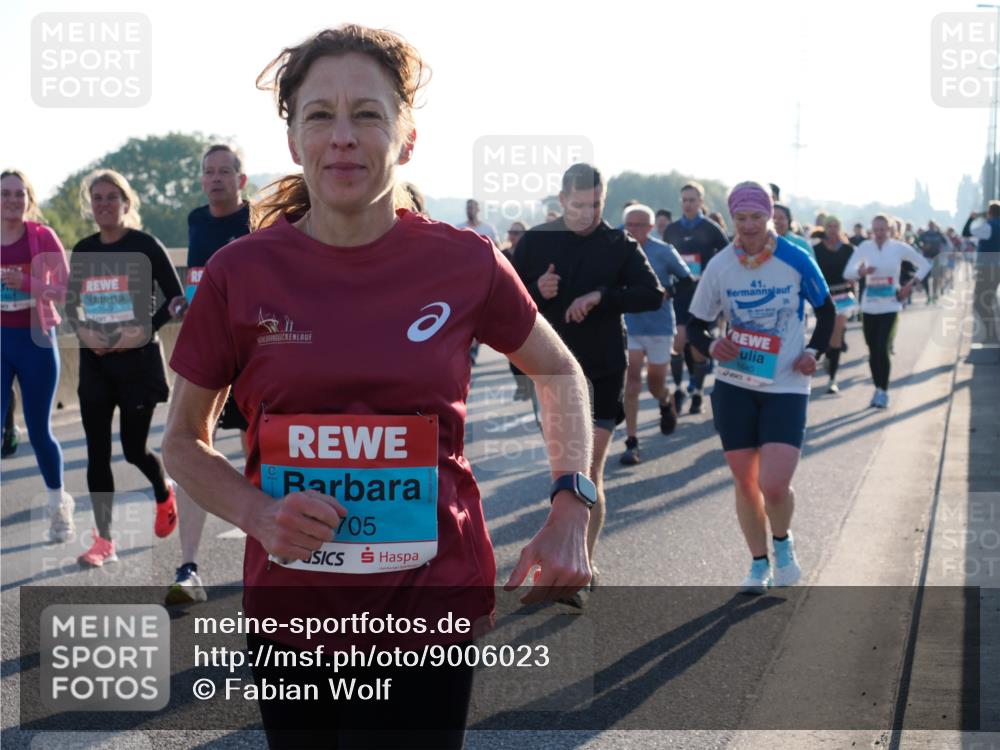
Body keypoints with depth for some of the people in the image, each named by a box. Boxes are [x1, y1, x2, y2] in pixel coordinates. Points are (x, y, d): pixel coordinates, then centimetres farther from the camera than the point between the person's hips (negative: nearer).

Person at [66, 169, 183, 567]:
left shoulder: (144, 245, -6)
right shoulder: (83, 251, 7)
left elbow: (176, 296, -6)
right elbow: (70, 303, 16)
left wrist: (146, 329, -17)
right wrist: (82, 329, -4)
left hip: (138, 359, -4)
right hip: (95, 360, 4)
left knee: (134, 448, 2)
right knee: (97, 451, 0)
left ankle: (164, 494, 36)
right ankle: (103, 540, 6)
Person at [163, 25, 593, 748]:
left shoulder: (464, 263, -6)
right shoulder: (240, 274, -5)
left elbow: (558, 371, 12)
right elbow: (183, 441, 6)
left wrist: (572, 508, -1)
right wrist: (258, 513, -13)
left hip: (430, 606, -1)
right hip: (289, 602, 1)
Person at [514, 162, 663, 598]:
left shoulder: (620, 246, -1)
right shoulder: (536, 241, 3)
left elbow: (653, 295, -13)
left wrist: (601, 296, -25)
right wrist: (536, 292, -14)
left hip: (603, 372, -2)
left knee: (588, 474, -4)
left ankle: (583, 566, 1)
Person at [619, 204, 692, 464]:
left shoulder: (664, 252, -9)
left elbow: (687, 280, -3)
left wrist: (666, 291, -19)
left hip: (660, 326, -1)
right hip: (629, 326, 1)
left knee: (655, 382, 10)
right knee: (631, 380, -8)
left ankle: (665, 403, 48)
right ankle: (631, 442, -5)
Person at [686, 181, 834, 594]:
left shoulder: (796, 260, -8)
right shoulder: (719, 267, -5)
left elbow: (826, 311, 7)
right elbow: (696, 325, 5)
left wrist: (813, 352, -8)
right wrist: (711, 347, -16)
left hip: (786, 386, -2)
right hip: (734, 386, 2)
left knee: (774, 485, -13)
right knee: (745, 482, 7)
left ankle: (783, 542, 20)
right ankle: (759, 565, 27)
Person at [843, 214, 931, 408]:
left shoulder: (899, 247, -4)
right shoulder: (864, 247, -1)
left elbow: (924, 265, 6)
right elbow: (847, 273, -6)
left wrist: (911, 284, -4)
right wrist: (861, 272, -26)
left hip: (890, 305, -2)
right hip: (869, 306, 3)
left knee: (882, 349, -12)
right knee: (873, 350, 7)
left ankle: (883, 391, -3)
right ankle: (878, 389, 22)